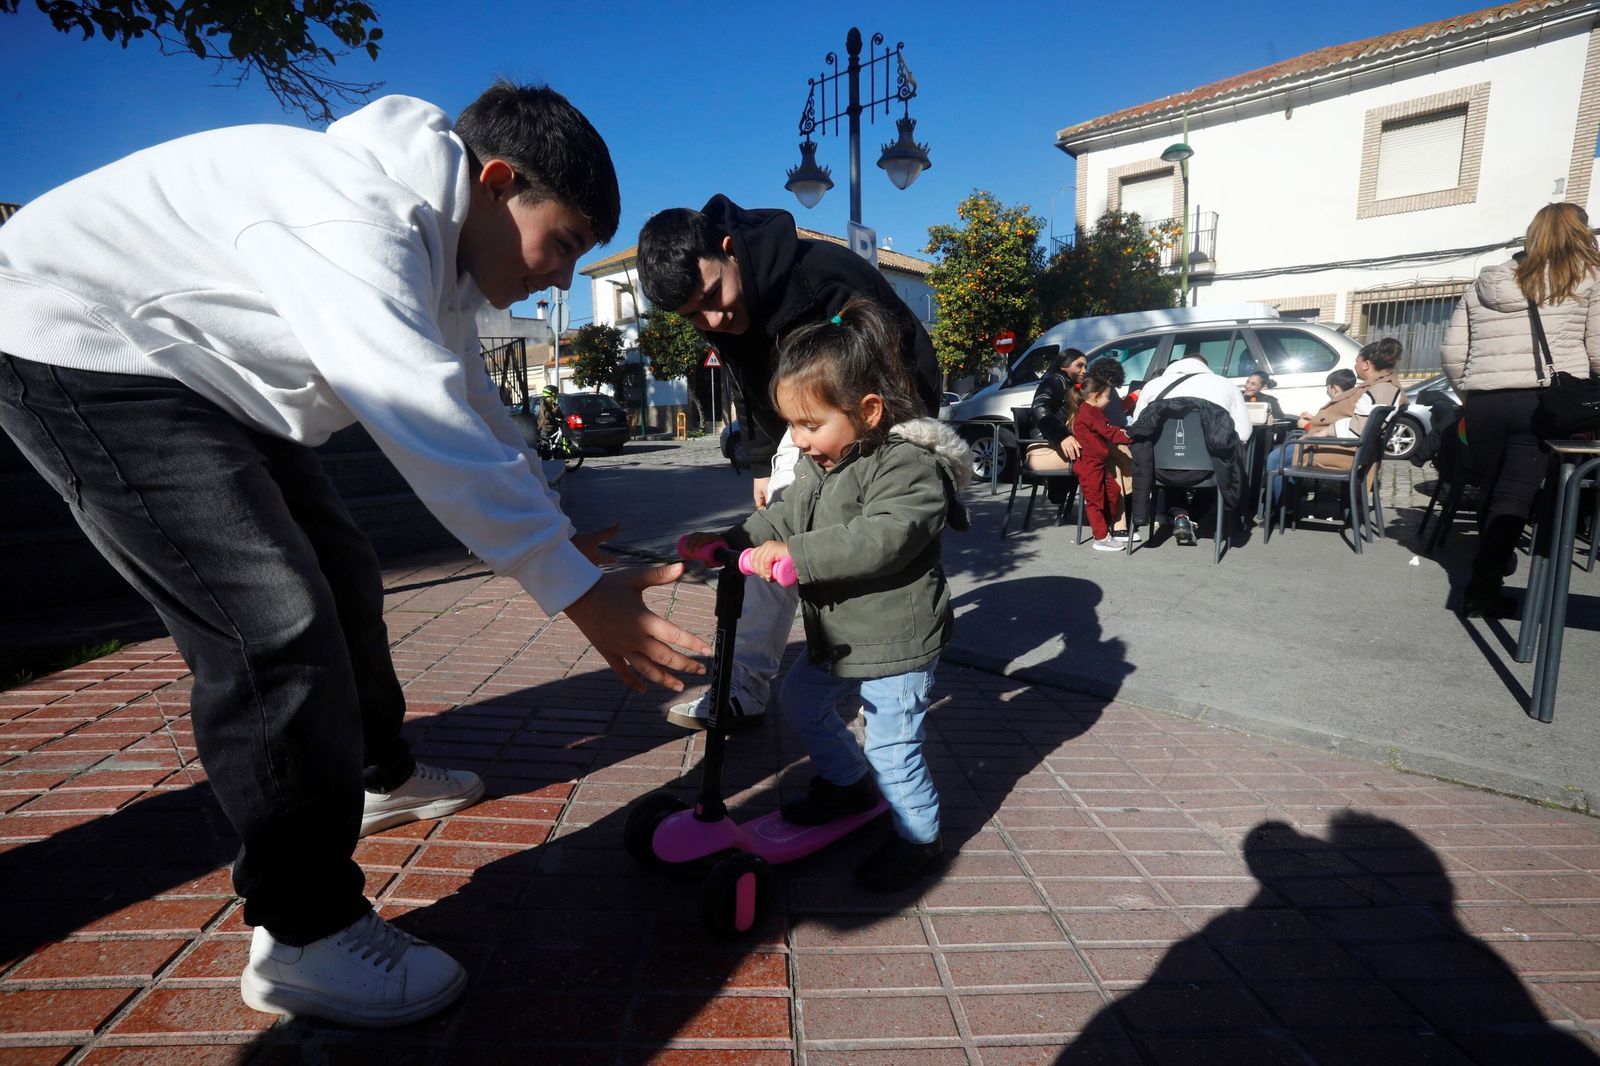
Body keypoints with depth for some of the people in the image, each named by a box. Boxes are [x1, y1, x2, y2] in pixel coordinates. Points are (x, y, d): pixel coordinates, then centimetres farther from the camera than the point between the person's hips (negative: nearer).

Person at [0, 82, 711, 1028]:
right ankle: (305, 938, -9)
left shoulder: (434, 242, 2)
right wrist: (577, 591, -37)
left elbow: (475, 405, 9)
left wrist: (558, 531, 8)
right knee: (276, 623, -21)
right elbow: (433, 431, -39)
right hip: (84, 351, -10)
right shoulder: (359, 215, -30)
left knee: (342, 573, 13)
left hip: (203, 374, 10)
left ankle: (379, 778, 32)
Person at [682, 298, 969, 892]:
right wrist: (729, 541, -3)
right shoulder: (820, 465, 5)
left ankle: (919, 838, 28)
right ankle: (848, 783, 46)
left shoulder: (908, 465, -23)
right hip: (834, 636, 9)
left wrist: (797, 555, -41)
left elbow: (883, 538, -36)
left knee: (893, 746, 1)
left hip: (894, 643, -9)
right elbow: (784, 517, 10)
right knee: (800, 704, 23)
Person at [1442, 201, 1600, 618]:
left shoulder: (1484, 283, 16)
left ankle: (1495, 562, 27)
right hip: (1545, 401, -3)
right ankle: (1482, 587, -11)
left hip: (1484, 402, 3)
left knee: (1495, 491, 15)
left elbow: (1451, 354, 11)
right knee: (1515, 496, -5)